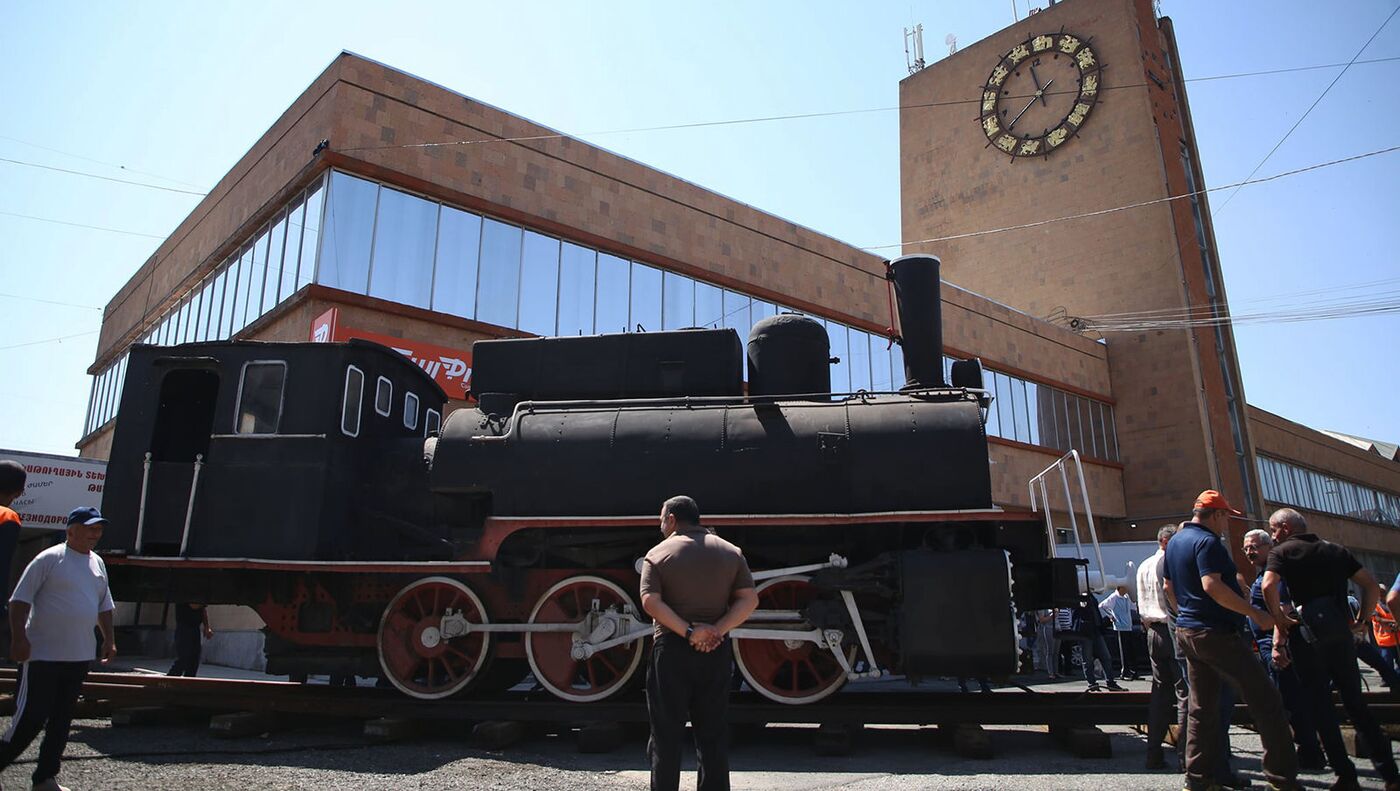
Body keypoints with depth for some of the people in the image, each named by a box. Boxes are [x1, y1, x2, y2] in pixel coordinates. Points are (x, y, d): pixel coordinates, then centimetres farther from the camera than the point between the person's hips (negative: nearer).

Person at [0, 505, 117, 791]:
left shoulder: (98, 563, 13)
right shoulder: (49, 558, -8)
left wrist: (109, 639, 16)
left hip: (80, 657, 6)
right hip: (42, 656, -6)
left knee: (62, 721, 11)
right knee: (30, 719, -4)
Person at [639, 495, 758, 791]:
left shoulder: (659, 554, -2)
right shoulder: (730, 552, 8)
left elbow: (650, 602, -15)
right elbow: (749, 600, -2)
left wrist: (687, 631, -16)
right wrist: (717, 631, -11)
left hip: (672, 651, -3)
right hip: (717, 653, 3)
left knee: (666, 736, 6)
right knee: (713, 735, 11)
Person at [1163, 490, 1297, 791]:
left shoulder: (1176, 541, 15)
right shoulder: (1207, 541, -14)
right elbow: (1212, 585, -26)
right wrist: (1255, 613, -21)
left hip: (1187, 631, 9)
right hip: (1217, 633, -9)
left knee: (1201, 707, 12)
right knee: (1265, 700, -1)